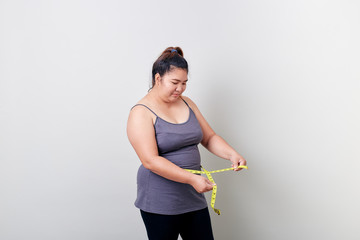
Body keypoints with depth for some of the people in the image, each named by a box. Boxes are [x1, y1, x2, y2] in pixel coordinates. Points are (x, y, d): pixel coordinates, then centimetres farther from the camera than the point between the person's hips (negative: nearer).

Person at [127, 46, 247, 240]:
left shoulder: (186, 104, 9)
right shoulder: (141, 113, -12)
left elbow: (209, 138, 12)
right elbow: (150, 161, -21)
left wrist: (231, 154, -7)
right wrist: (192, 178, -26)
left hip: (193, 198, 6)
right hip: (160, 202, -6)